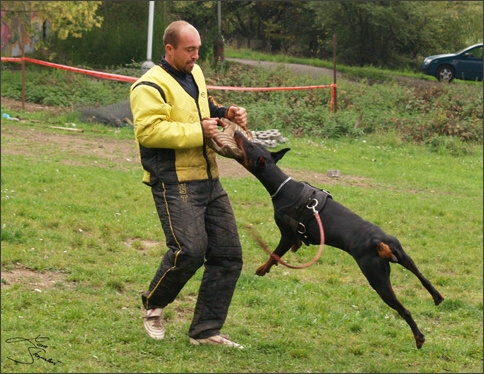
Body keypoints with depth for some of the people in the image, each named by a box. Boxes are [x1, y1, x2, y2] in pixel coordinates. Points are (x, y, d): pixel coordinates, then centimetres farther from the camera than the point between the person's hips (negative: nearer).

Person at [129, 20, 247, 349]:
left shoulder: (195, 74, 16)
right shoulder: (151, 87, -11)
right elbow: (149, 131, -23)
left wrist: (225, 113, 13)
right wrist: (198, 133, -21)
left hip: (209, 180, 9)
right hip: (175, 183, -9)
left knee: (228, 254, 5)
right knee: (190, 250, -20)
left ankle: (206, 331, 12)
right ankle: (154, 304, 8)